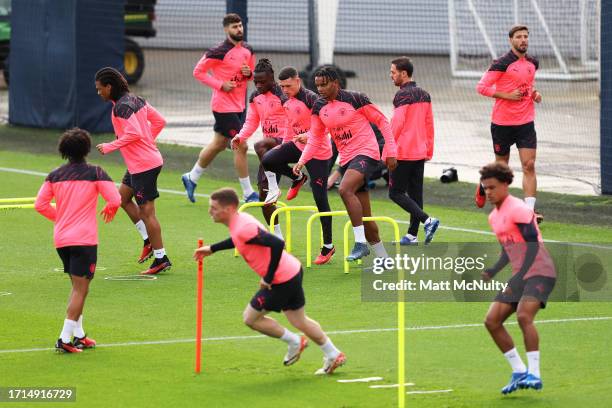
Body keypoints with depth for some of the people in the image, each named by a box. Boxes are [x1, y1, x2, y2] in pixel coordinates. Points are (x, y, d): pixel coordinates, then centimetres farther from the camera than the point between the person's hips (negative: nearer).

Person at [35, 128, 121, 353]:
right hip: (84, 239, -5)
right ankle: (65, 338, -11)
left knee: (77, 286, 19)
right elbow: (115, 200, -11)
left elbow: (40, 205, 5)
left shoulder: (55, 175, 6)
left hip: (61, 239, 5)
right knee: (80, 289, -3)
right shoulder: (95, 173, -5)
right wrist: (109, 210, 12)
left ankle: (78, 335, 20)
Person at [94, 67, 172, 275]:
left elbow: (134, 133, -28)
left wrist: (110, 147, -19)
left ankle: (161, 259, 1)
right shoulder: (136, 100, 11)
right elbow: (159, 121, 15)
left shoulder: (122, 107, -18)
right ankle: (149, 241, 23)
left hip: (143, 165, -10)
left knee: (146, 211, -4)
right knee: (122, 197, 21)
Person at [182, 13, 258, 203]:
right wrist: (221, 85, -16)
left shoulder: (248, 50, 7)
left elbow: (251, 74, 19)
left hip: (239, 105, 8)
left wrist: (249, 73, -5)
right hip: (224, 106, -8)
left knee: (219, 144, 19)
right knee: (241, 146, -9)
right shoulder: (219, 52, -15)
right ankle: (248, 193, -1)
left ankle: (191, 178, 37)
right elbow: (198, 72, -9)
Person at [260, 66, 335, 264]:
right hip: (297, 145, 7)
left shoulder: (311, 98, -19)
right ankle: (297, 179, 12)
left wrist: (309, 136, -38)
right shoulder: (286, 102, 6)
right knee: (268, 160, -18)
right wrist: (284, 145, 20)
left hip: (318, 152, -7)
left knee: (320, 199, -6)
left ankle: (328, 246, 4)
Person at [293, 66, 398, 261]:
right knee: (363, 214, 8)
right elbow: (315, 139, 12)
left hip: (366, 152, -7)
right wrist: (302, 161, -3)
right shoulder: (319, 107, 6)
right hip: (346, 158, 7)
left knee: (345, 189, -31)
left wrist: (390, 152, -6)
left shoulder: (355, 99, -11)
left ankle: (361, 243, -27)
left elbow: (382, 121, -4)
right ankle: (383, 258, 19)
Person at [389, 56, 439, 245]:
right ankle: (412, 235, 10)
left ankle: (427, 220, -17)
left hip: (403, 152, -8)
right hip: (420, 152, 8)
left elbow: (397, 124, -18)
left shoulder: (403, 95, -13)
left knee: (396, 193, -3)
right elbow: (429, 123, 16)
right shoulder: (424, 95, 12)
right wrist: (429, 150, 20)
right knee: (415, 193, 9)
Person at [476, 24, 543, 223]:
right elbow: (482, 87, -12)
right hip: (502, 123, -4)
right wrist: (507, 95, -19)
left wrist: (534, 93, 7)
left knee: (529, 165, -9)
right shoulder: (502, 63, -11)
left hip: (526, 123, 4)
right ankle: (483, 186, 42)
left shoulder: (533, 63, 9)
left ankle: (529, 210, -13)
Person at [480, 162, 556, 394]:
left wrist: (518, 278, -24)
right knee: (492, 321, 1)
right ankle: (519, 372, 8)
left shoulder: (518, 209, -13)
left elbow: (533, 245, -19)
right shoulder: (494, 217, 15)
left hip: (540, 272, -9)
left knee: (524, 316, -28)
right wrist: (493, 271, 8)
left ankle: (534, 375, -25)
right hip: (520, 276, 9)